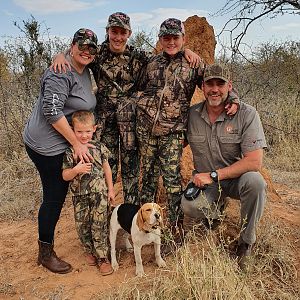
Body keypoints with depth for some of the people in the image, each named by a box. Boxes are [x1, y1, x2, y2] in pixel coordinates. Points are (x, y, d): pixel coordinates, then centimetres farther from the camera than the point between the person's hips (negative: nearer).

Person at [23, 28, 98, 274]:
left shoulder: (84, 72, 9)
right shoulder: (61, 74, -20)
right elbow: (52, 111, -26)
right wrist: (77, 143, -21)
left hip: (61, 143, 10)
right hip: (46, 145, -9)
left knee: (59, 194, 18)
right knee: (54, 197, 0)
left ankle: (47, 247, 36)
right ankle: (45, 253, 19)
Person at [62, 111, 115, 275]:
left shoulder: (99, 147, -3)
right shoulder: (70, 152, -8)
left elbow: (106, 169, 7)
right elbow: (65, 176, -5)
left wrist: (110, 189, 9)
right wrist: (77, 170, -25)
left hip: (99, 194, 0)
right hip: (80, 196, 1)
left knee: (99, 225, 1)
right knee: (82, 226, 9)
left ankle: (102, 257, 12)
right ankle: (90, 251, 33)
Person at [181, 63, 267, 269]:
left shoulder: (246, 114, -15)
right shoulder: (192, 114, -5)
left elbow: (254, 162, -21)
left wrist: (214, 175, -22)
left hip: (237, 178, -1)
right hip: (205, 181, 2)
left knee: (255, 182, -35)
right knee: (189, 205, -28)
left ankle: (246, 243, -8)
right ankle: (216, 207, 12)